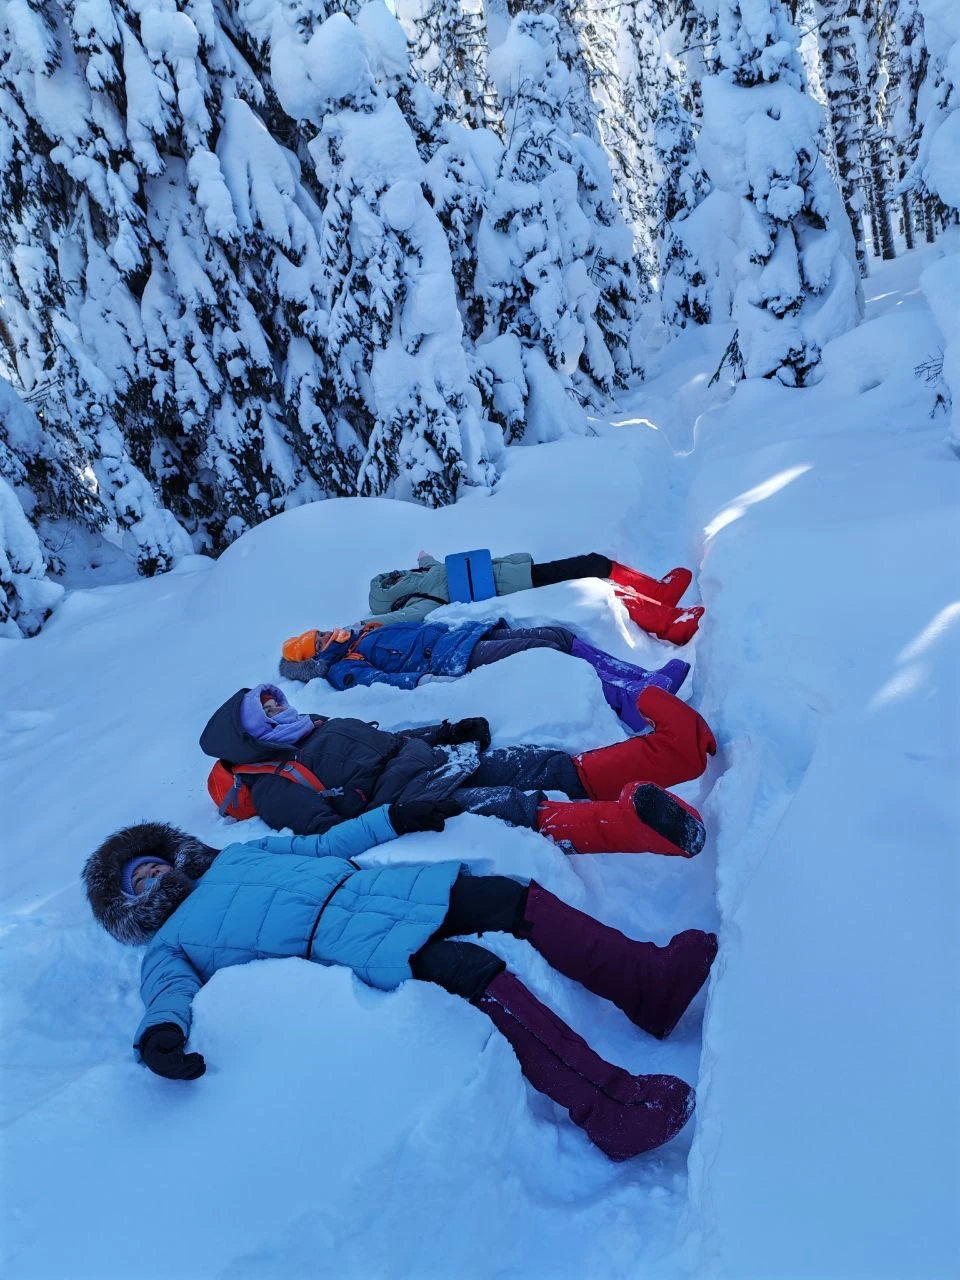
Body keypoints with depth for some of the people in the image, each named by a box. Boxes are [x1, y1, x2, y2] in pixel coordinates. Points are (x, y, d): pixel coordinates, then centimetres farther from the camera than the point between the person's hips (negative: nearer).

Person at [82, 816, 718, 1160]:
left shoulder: (237, 855, 30)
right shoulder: (168, 945, 14)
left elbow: (319, 845, 31)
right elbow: (171, 991, -6)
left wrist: (391, 817, 23)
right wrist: (160, 1035, -31)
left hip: (377, 887, 7)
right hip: (339, 939, -6)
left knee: (513, 897, -11)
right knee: (471, 971, -30)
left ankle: (652, 978, -12)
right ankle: (611, 1105, -35)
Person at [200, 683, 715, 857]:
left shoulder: (321, 728, 28)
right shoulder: (274, 787, 3)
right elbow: (329, 834, -13)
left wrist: (450, 731, 17)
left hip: (442, 761, 8)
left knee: (560, 769, -15)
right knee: (523, 810, -34)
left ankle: (672, 747, -31)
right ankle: (635, 821, -54)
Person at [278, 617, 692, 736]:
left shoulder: (368, 633, 28)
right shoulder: (343, 670, 2)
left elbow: (422, 627, 33)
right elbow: (379, 682, -16)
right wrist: (428, 679, -29)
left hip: (467, 634, 9)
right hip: (456, 659, -9)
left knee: (559, 635, -9)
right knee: (546, 651, -25)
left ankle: (645, 680, -15)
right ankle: (631, 702, -35)